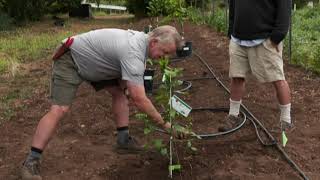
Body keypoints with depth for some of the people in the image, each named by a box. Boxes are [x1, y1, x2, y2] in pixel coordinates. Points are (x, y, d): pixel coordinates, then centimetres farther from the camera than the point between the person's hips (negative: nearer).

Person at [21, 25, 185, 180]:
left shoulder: (141, 39, -5)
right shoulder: (133, 54, -34)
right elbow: (139, 99, -35)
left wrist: (123, 82, -1)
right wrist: (163, 124, -25)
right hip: (71, 60, -9)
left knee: (119, 92, 4)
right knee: (59, 110, -19)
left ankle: (123, 139, 11)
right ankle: (31, 161, -12)